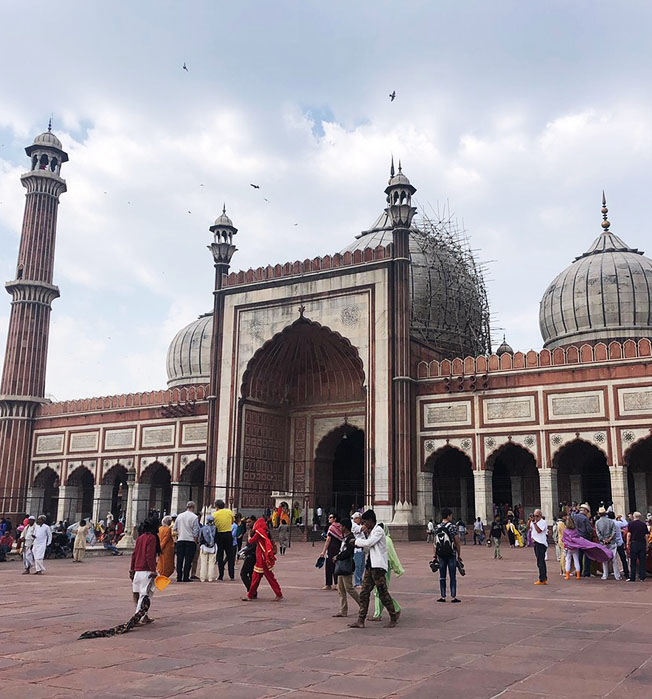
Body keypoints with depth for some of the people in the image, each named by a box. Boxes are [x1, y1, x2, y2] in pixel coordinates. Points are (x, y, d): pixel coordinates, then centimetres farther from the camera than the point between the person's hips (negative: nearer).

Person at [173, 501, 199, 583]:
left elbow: (174, 528, 12)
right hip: (190, 540, -4)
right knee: (188, 560, -1)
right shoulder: (194, 517, -6)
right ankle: (186, 577, -3)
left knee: (179, 559, 7)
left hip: (180, 540, 4)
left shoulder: (179, 516, 8)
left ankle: (179, 577, 7)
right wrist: (195, 541, 3)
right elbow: (196, 531, -8)